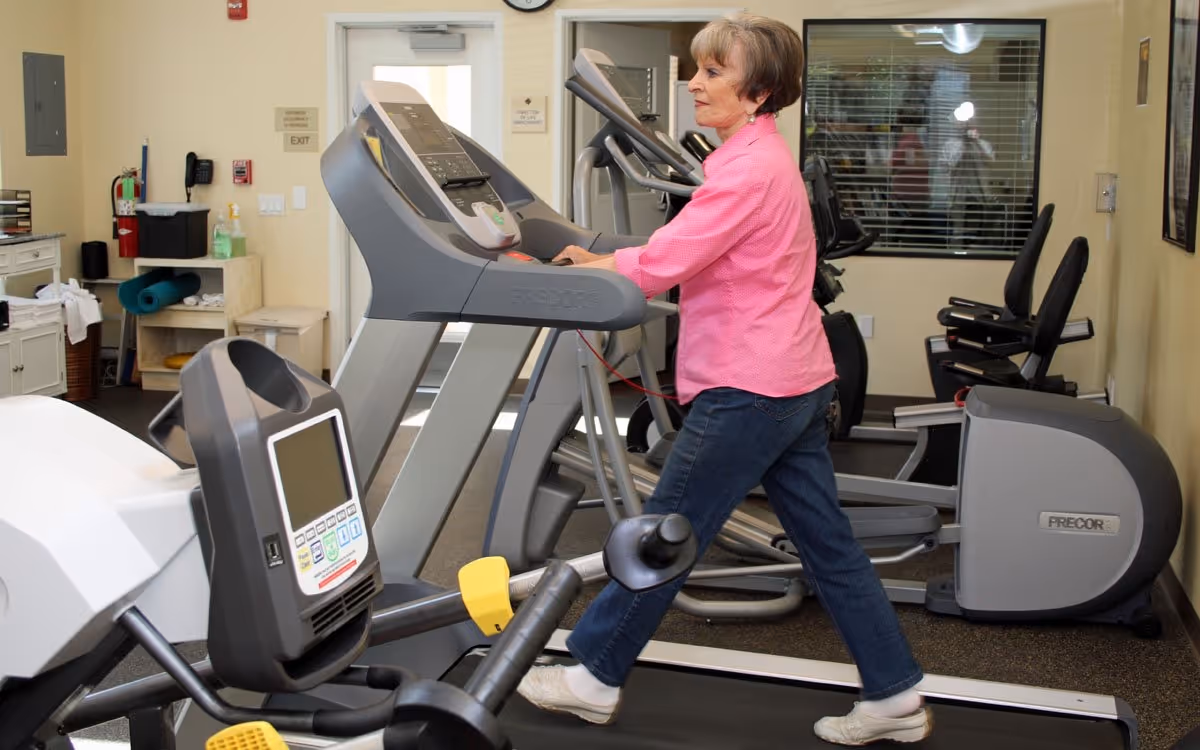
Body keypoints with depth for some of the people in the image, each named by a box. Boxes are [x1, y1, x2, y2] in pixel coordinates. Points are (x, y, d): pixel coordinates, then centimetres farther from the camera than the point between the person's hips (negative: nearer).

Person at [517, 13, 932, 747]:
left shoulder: (749, 167, -16)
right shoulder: (765, 156, 16)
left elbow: (664, 262, -21)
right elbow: (696, 258, 18)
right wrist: (601, 263, 8)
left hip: (750, 388, -10)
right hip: (795, 381, 10)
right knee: (830, 543, 12)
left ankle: (594, 678, 15)